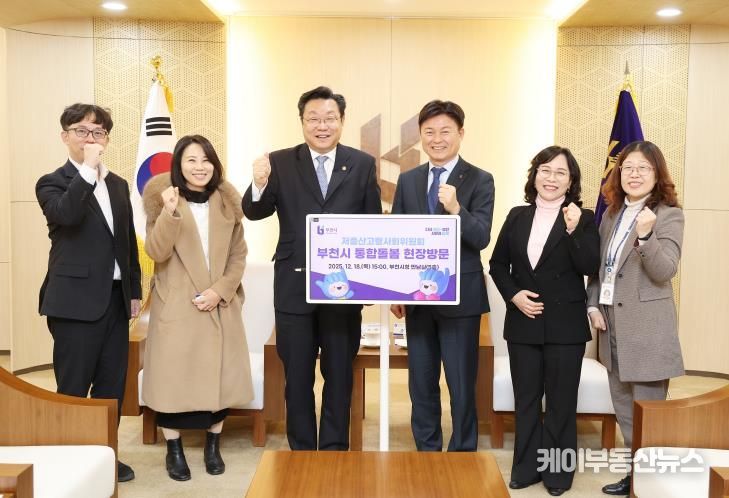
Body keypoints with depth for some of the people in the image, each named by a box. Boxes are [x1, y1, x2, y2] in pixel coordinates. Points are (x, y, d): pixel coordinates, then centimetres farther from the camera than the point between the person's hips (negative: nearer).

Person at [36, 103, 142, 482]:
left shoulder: (118, 185, 14)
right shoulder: (53, 183, -3)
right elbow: (65, 215, -26)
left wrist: (135, 290, 14)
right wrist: (88, 169, -22)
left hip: (115, 298, 6)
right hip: (76, 300, -6)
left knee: (112, 384, 12)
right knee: (73, 388, 2)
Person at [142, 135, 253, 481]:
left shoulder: (227, 201, 4)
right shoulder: (162, 198, -4)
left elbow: (239, 255, 4)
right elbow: (156, 252, -15)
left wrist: (220, 291, -9)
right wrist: (171, 211, -29)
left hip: (220, 304, 3)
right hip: (175, 305, -2)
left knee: (219, 374, 6)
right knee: (173, 374, 0)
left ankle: (213, 447, 21)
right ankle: (174, 450, 15)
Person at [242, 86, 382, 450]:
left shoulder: (362, 164, 2)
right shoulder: (280, 163, -1)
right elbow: (254, 213, -7)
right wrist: (260, 184, -29)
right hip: (295, 286, 0)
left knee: (339, 375, 12)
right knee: (297, 377, 12)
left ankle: (335, 452, 27)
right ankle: (301, 452, 27)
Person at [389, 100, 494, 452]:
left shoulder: (479, 181, -4)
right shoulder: (407, 180, 8)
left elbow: (481, 239, -14)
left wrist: (456, 209, -32)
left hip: (460, 297, -4)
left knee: (462, 387, 5)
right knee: (421, 386, 14)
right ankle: (426, 454, 29)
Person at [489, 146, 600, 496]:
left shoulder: (584, 218, -3)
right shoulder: (517, 216, 6)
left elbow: (590, 267, -14)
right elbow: (498, 264, 9)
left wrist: (574, 230, -26)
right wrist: (513, 295, -6)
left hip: (565, 325, -3)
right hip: (523, 323, 3)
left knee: (560, 402, 8)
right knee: (526, 399, 14)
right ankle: (526, 467, 27)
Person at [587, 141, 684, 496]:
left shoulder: (669, 215, -8)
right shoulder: (612, 215, 11)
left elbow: (666, 271, -18)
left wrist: (645, 236, -33)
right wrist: (593, 306, 3)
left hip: (646, 329, -7)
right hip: (612, 324, 7)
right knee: (623, 410, 17)